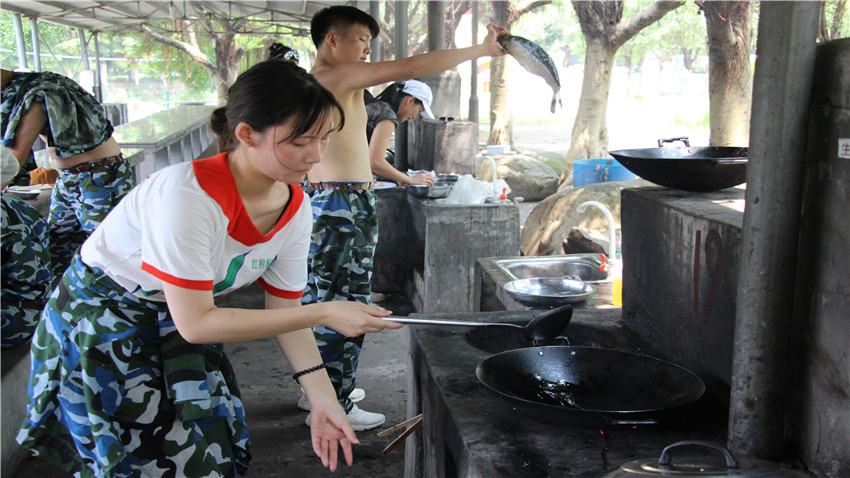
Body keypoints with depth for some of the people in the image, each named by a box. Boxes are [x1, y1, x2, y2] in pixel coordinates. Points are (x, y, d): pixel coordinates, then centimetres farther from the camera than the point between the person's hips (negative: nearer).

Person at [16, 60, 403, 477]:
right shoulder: (187, 194, -36)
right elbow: (195, 323, -31)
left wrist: (322, 400, -11)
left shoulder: (295, 208, -14)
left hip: (178, 318, 6)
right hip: (99, 315, -6)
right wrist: (324, 314, -32)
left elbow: (285, 308, -4)